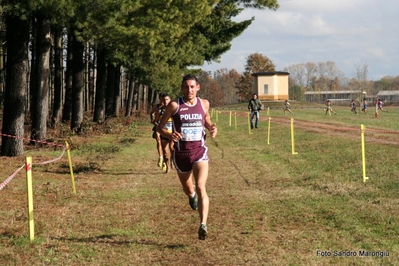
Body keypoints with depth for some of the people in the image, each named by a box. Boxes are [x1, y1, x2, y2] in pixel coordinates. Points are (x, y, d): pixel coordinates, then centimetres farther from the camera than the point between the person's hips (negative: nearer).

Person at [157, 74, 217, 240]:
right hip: (181, 152, 0)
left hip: (200, 151, 0)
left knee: (201, 187, -20)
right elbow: (160, 127, -1)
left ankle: (203, 225, -24)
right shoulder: (174, 105, -6)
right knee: (188, 189, 18)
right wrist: (170, 135, -23)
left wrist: (212, 129, 0)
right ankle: (192, 195, 57)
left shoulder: (204, 104, 3)